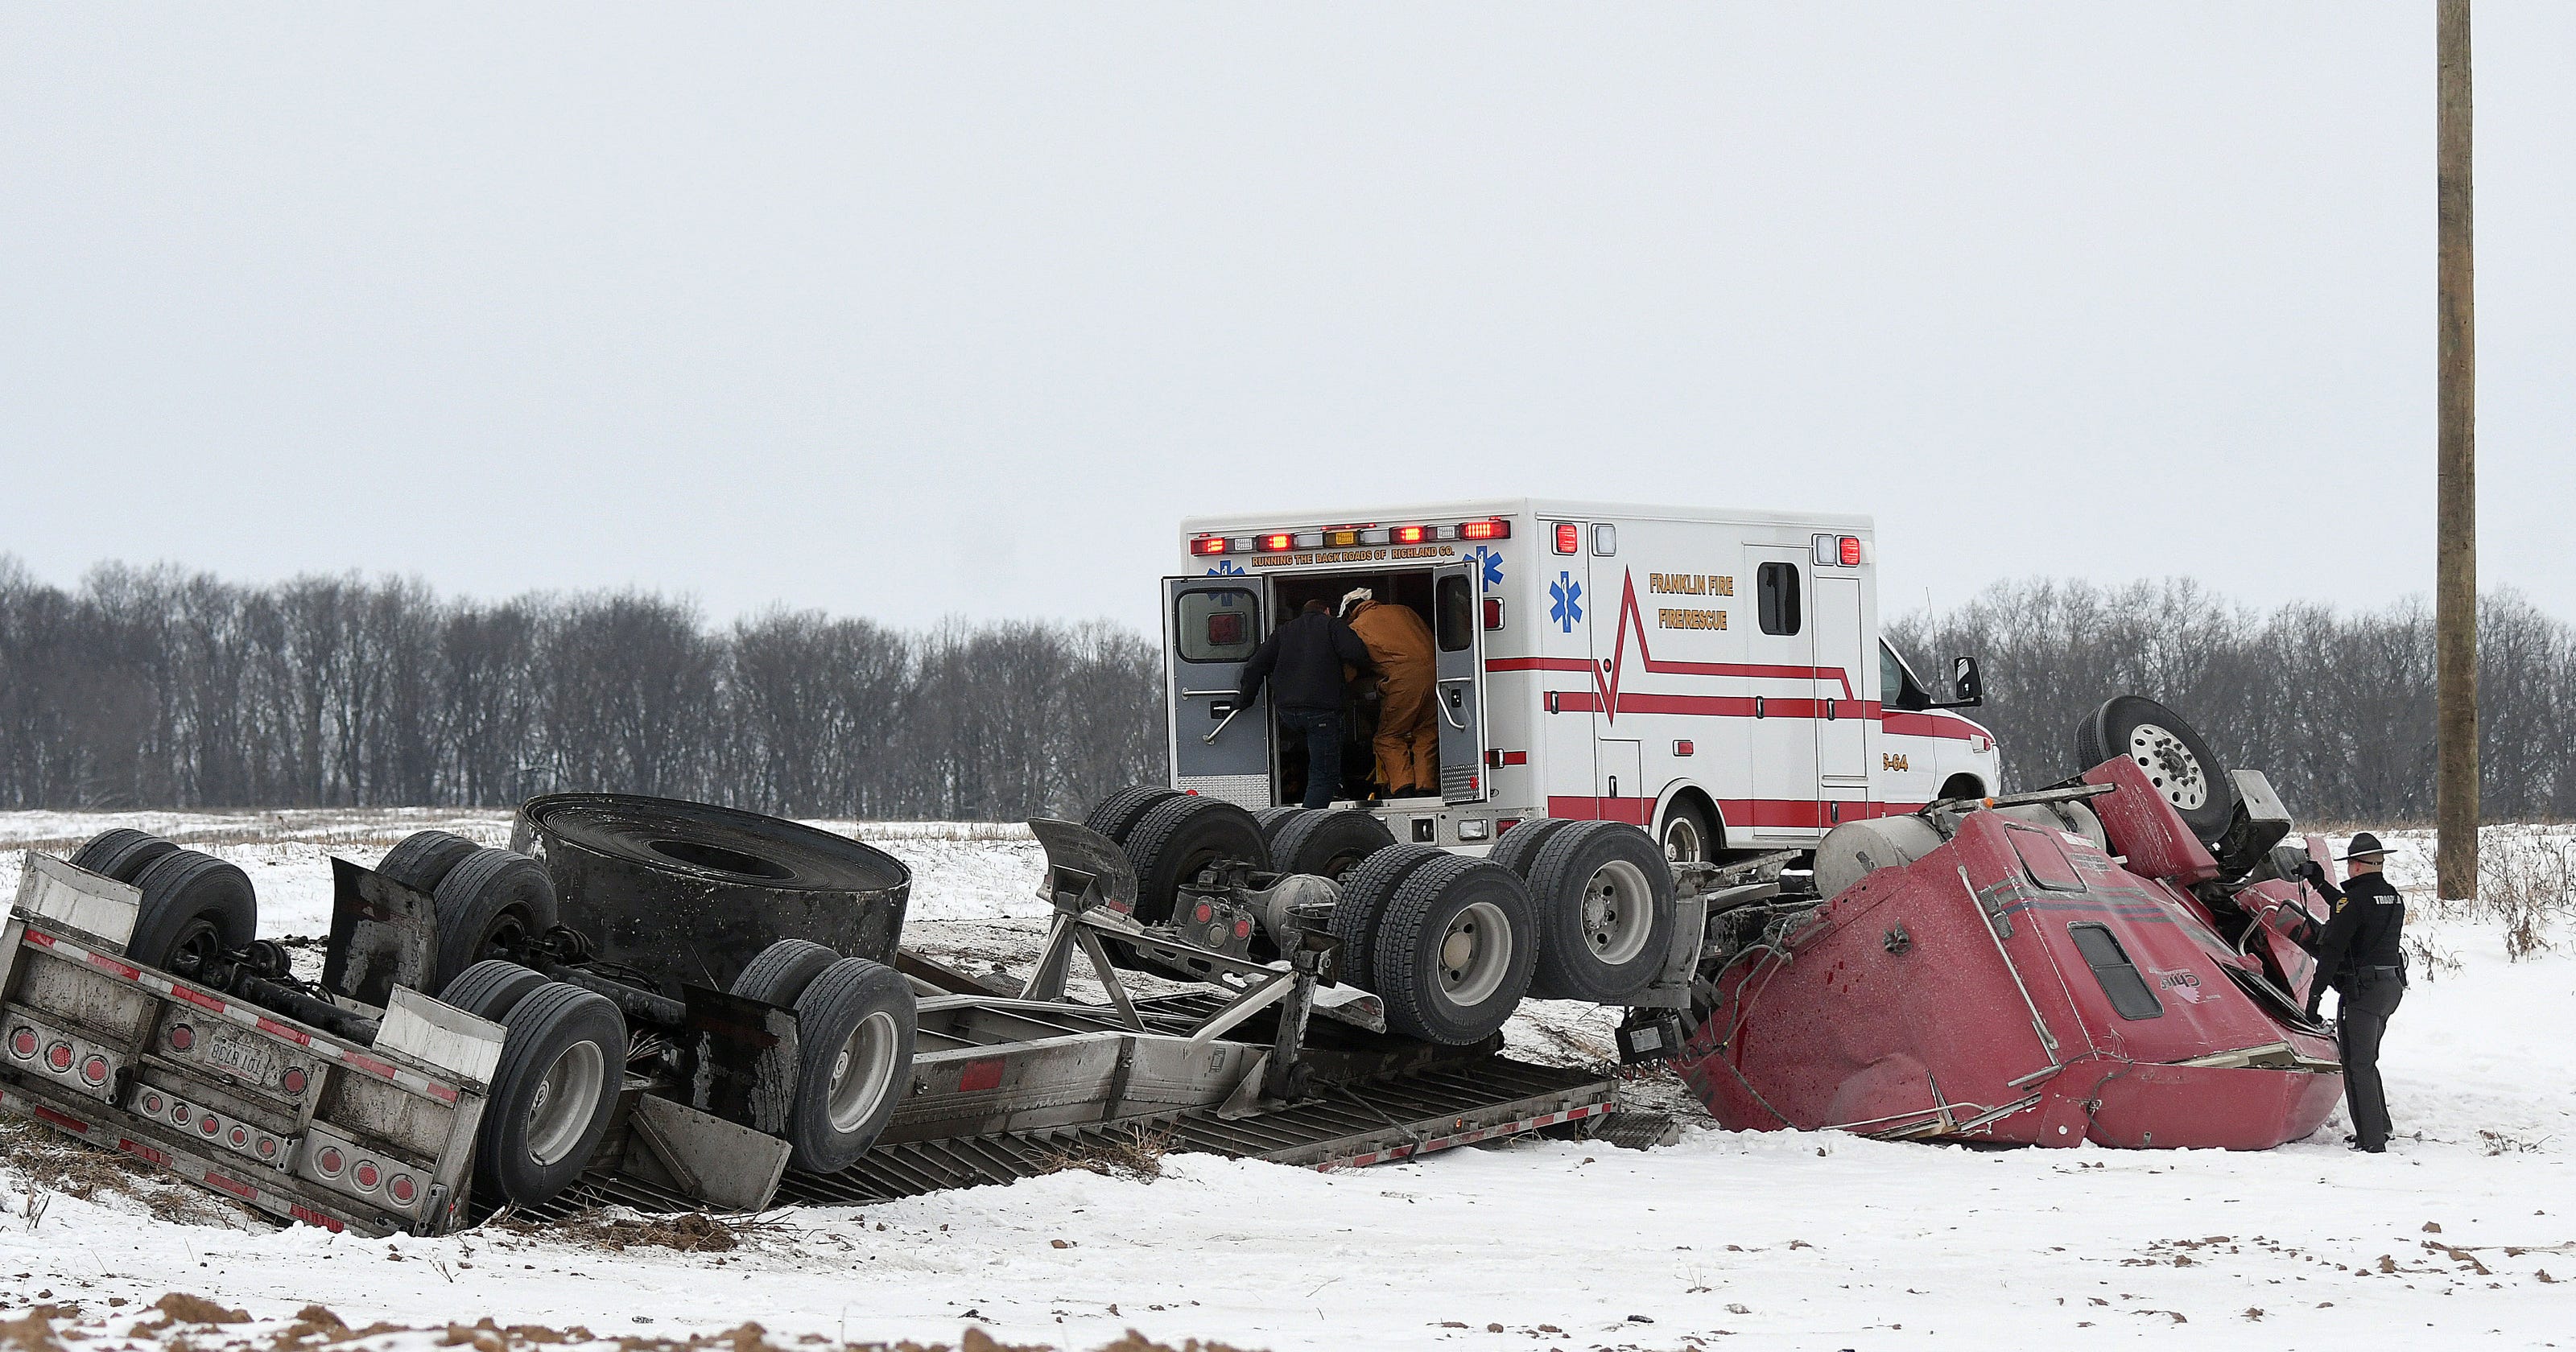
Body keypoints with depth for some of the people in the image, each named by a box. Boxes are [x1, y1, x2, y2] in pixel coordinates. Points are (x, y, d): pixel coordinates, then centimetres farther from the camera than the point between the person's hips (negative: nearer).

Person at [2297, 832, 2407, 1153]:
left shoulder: (2355, 899, -15)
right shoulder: (2393, 898, 11)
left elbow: (2332, 950, -18)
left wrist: (2315, 995, -16)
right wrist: (2321, 884, 41)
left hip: (2362, 990, -9)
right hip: (2392, 985, 9)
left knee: (2356, 1066, -5)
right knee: (2366, 1060, 23)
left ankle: (2371, 1139, -9)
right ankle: (2380, 1126, 31)